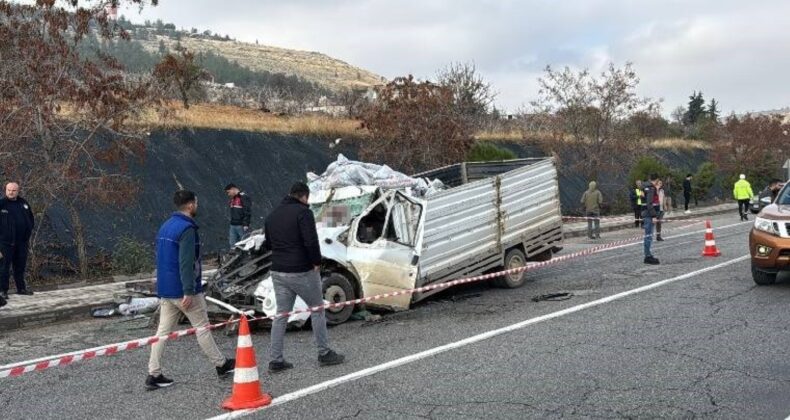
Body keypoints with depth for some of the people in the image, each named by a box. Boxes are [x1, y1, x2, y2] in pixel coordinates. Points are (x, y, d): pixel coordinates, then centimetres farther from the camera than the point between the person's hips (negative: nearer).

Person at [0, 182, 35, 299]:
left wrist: (28, 232, 12)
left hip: (22, 241, 5)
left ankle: (21, 287, 25)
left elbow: (31, 219, 21)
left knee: (20, 265, 14)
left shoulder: (23, 203, 9)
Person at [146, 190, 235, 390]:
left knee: (163, 331, 8)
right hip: (183, 290, -8)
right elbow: (186, 262, -23)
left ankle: (154, 375, 6)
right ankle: (221, 365, 18)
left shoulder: (165, 226, 12)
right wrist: (189, 292, -23)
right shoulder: (187, 229, -17)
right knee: (202, 327, 5)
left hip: (165, 289, 8)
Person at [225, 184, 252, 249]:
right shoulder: (233, 199, 18)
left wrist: (246, 224, -20)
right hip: (233, 226, 9)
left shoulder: (244, 197, -9)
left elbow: (247, 212, -15)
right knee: (233, 245, 6)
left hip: (241, 226, -8)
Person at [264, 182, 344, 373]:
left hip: (278, 272, 7)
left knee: (281, 314, 10)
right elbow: (311, 241, -21)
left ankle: (276, 360, 9)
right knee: (317, 310, 9)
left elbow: (268, 244, 20)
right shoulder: (303, 212, -12)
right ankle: (324, 353, 15)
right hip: (302, 272, -7)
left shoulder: (273, 215, 13)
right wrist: (316, 262, -10)